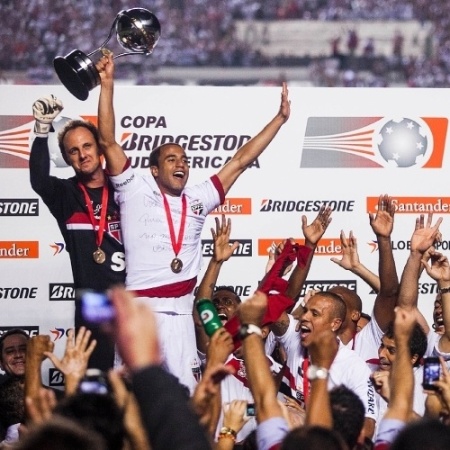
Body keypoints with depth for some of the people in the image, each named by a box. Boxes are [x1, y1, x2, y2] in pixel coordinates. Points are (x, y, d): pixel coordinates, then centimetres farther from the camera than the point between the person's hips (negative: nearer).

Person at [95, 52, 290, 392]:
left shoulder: (197, 199, 17)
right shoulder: (136, 191, 5)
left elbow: (241, 161, 20)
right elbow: (108, 141, -2)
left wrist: (280, 118, 21)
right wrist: (108, 85, -7)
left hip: (180, 315, 4)